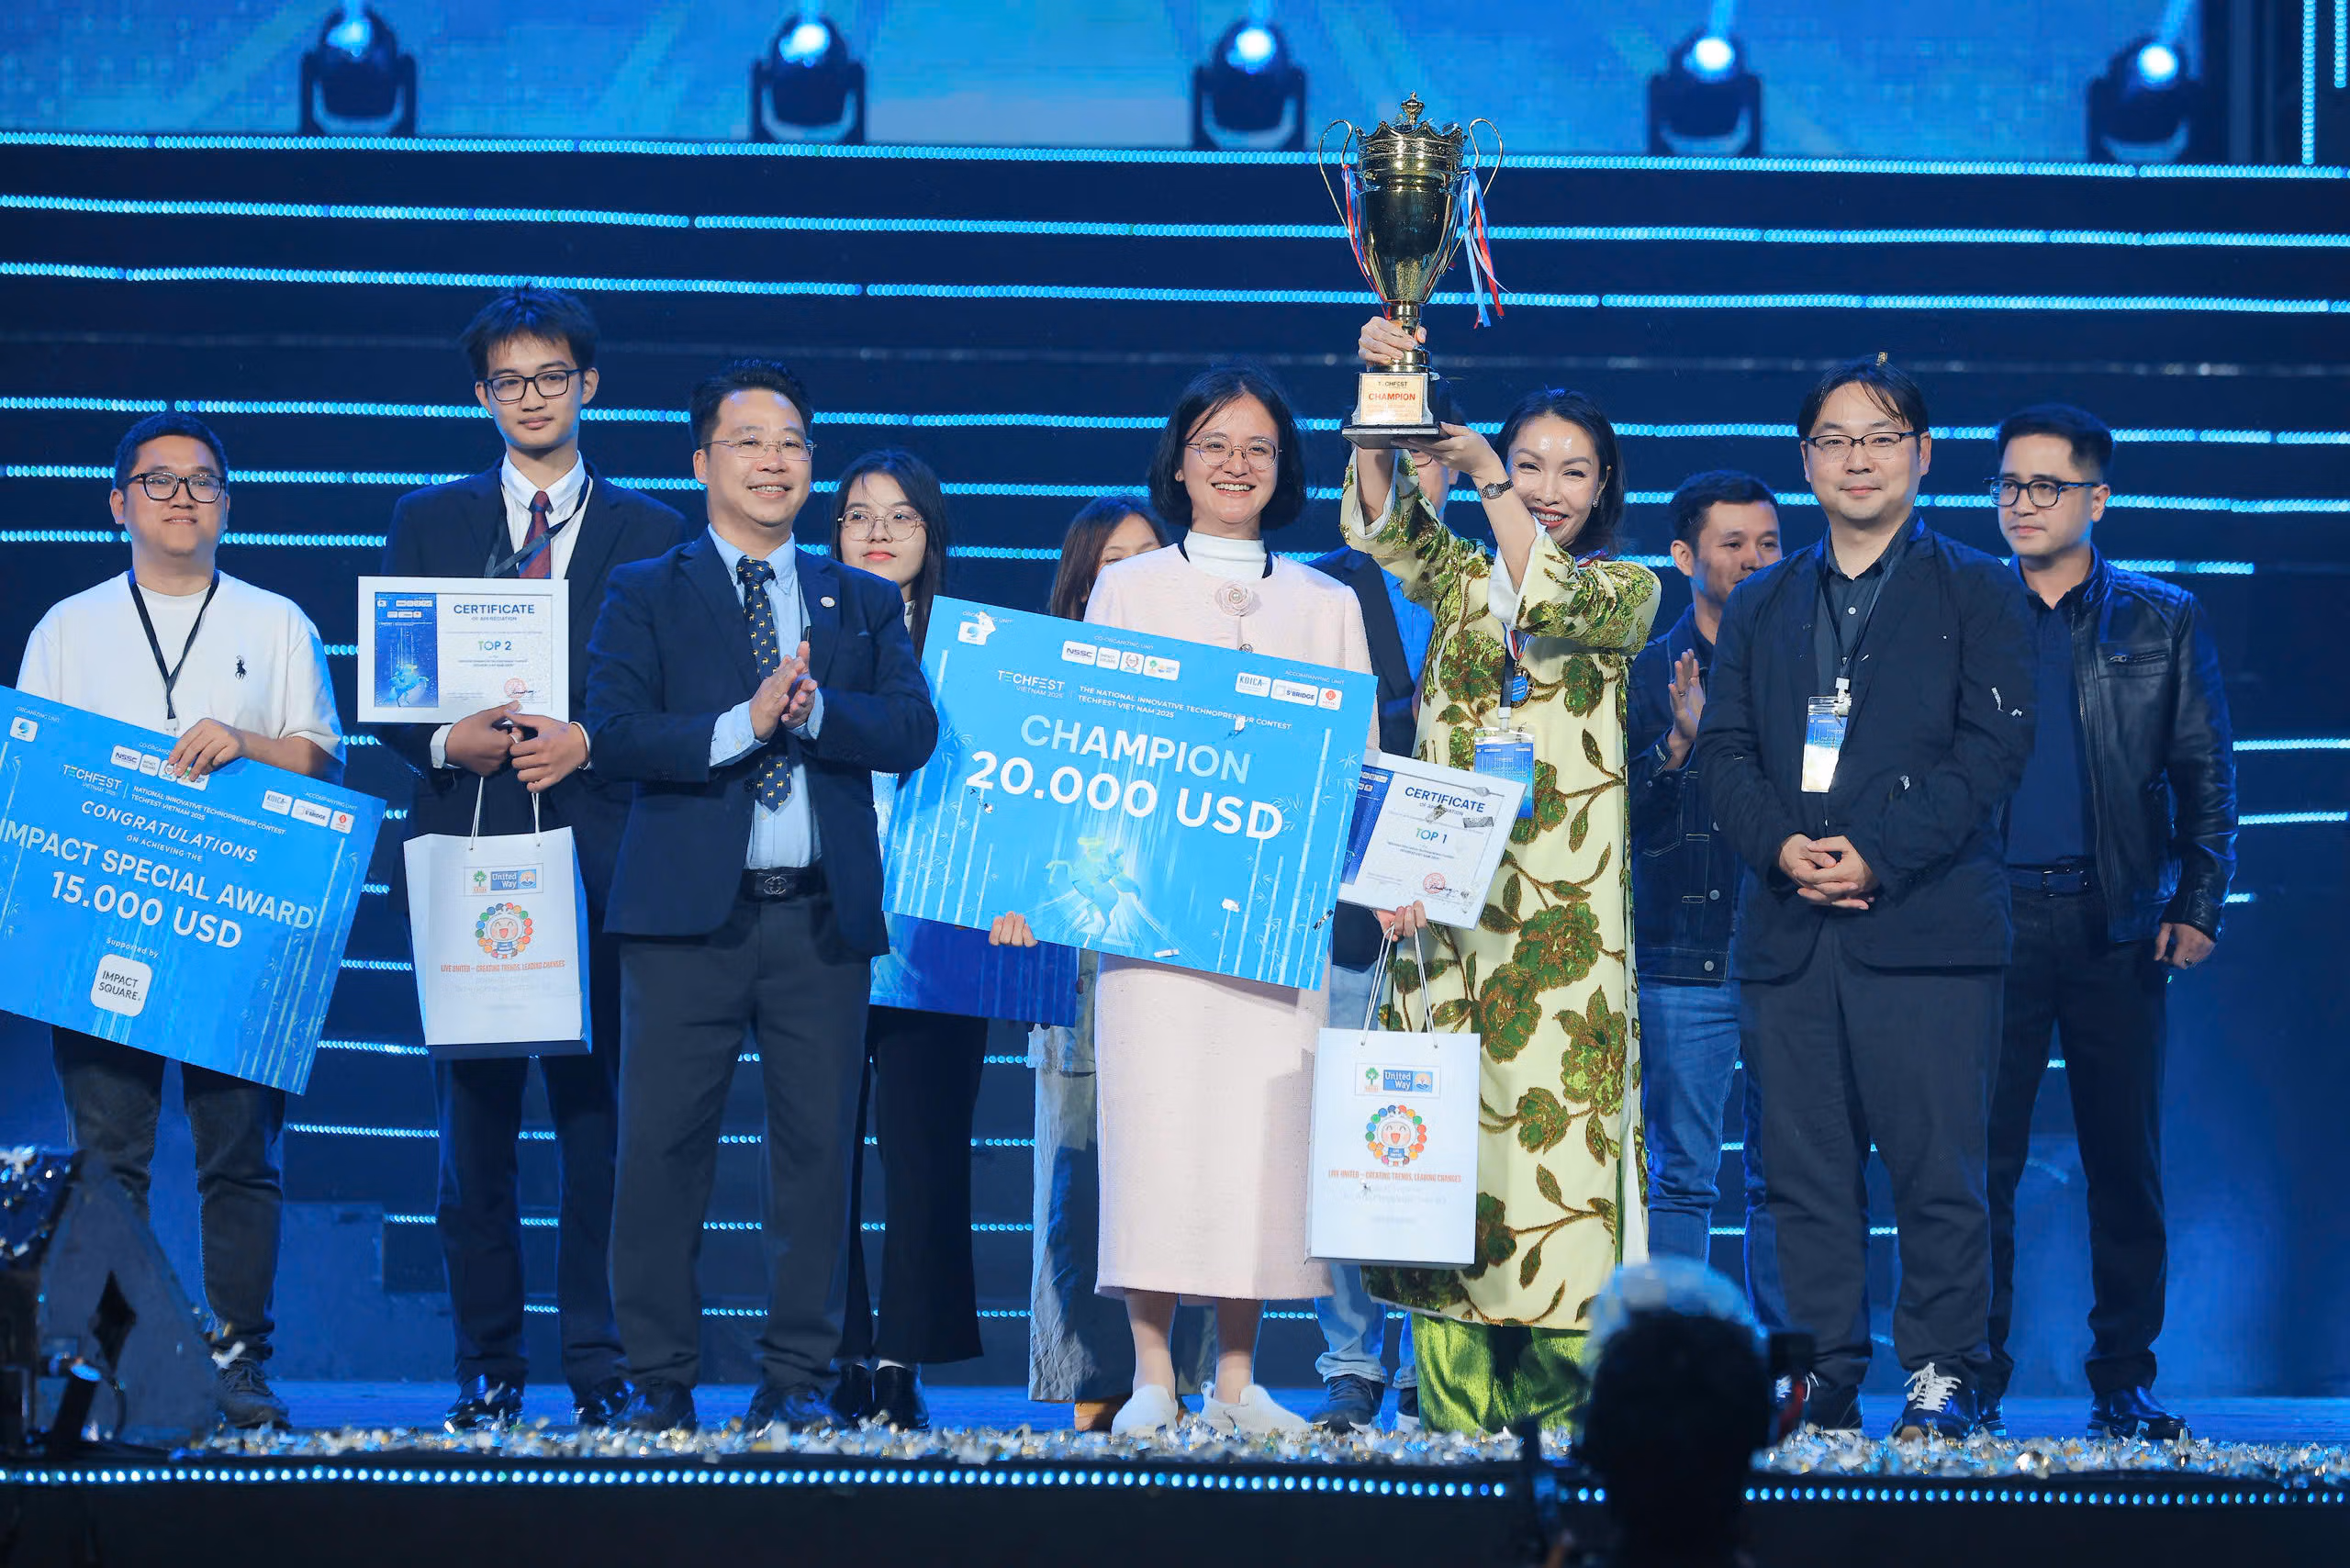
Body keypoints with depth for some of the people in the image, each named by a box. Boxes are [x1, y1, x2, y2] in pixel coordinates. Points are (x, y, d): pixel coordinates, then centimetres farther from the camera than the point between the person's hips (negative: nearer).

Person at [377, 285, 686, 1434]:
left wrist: (591, 745, -11)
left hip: (599, 853, -1)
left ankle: (600, 1369, 2)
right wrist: (448, 742, -10)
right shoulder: (429, 521, 14)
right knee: (473, 1116, 1)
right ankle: (487, 1369, 7)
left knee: (599, 1112, -2)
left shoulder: (648, 531, 12)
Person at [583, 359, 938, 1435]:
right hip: (690, 909, -2)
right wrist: (741, 724, -16)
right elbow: (613, 736, -6)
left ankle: (796, 1379, 11)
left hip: (823, 913, 2)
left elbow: (913, 731, 2)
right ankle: (661, 1383, 6)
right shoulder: (645, 596, 8)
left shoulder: (864, 604, 16)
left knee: (817, 1151, 3)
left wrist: (814, 711, -14)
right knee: (663, 1150, -2)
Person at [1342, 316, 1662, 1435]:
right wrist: (1380, 389, -16)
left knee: (1556, 1122, -8)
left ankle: (1551, 1406, -4)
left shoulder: (1626, 589, 10)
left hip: (1564, 916, -2)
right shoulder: (1458, 578, 16)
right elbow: (1378, 518, -1)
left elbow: (1555, 605, -11)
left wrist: (1482, 474, -12)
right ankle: (1456, 1409, -2)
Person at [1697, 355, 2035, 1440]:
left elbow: (1994, 744, -3)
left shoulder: (1975, 592, 8)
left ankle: (1941, 1380, 0)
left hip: (1925, 921, -4)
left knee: (1936, 1168, -6)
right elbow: (1723, 749, 12)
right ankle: (1816, 1381, 8)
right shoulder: (1761, 604, 20)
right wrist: (1781, 844, -8)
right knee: (1802, 1174, 3)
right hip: (1787, 929, 4)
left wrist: (1879, 855, -12)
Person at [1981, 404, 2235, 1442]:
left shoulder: (2162, 621, 9)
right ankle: (1974, 1386, 3)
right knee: (1981, 1161, -2)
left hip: (2116, 925, 0)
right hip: (1990, 918, 0)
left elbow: (2206, 775, 8)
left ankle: (2123, 1387, 10)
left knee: (2126, 1162, 3)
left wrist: (2197, 905, -2)